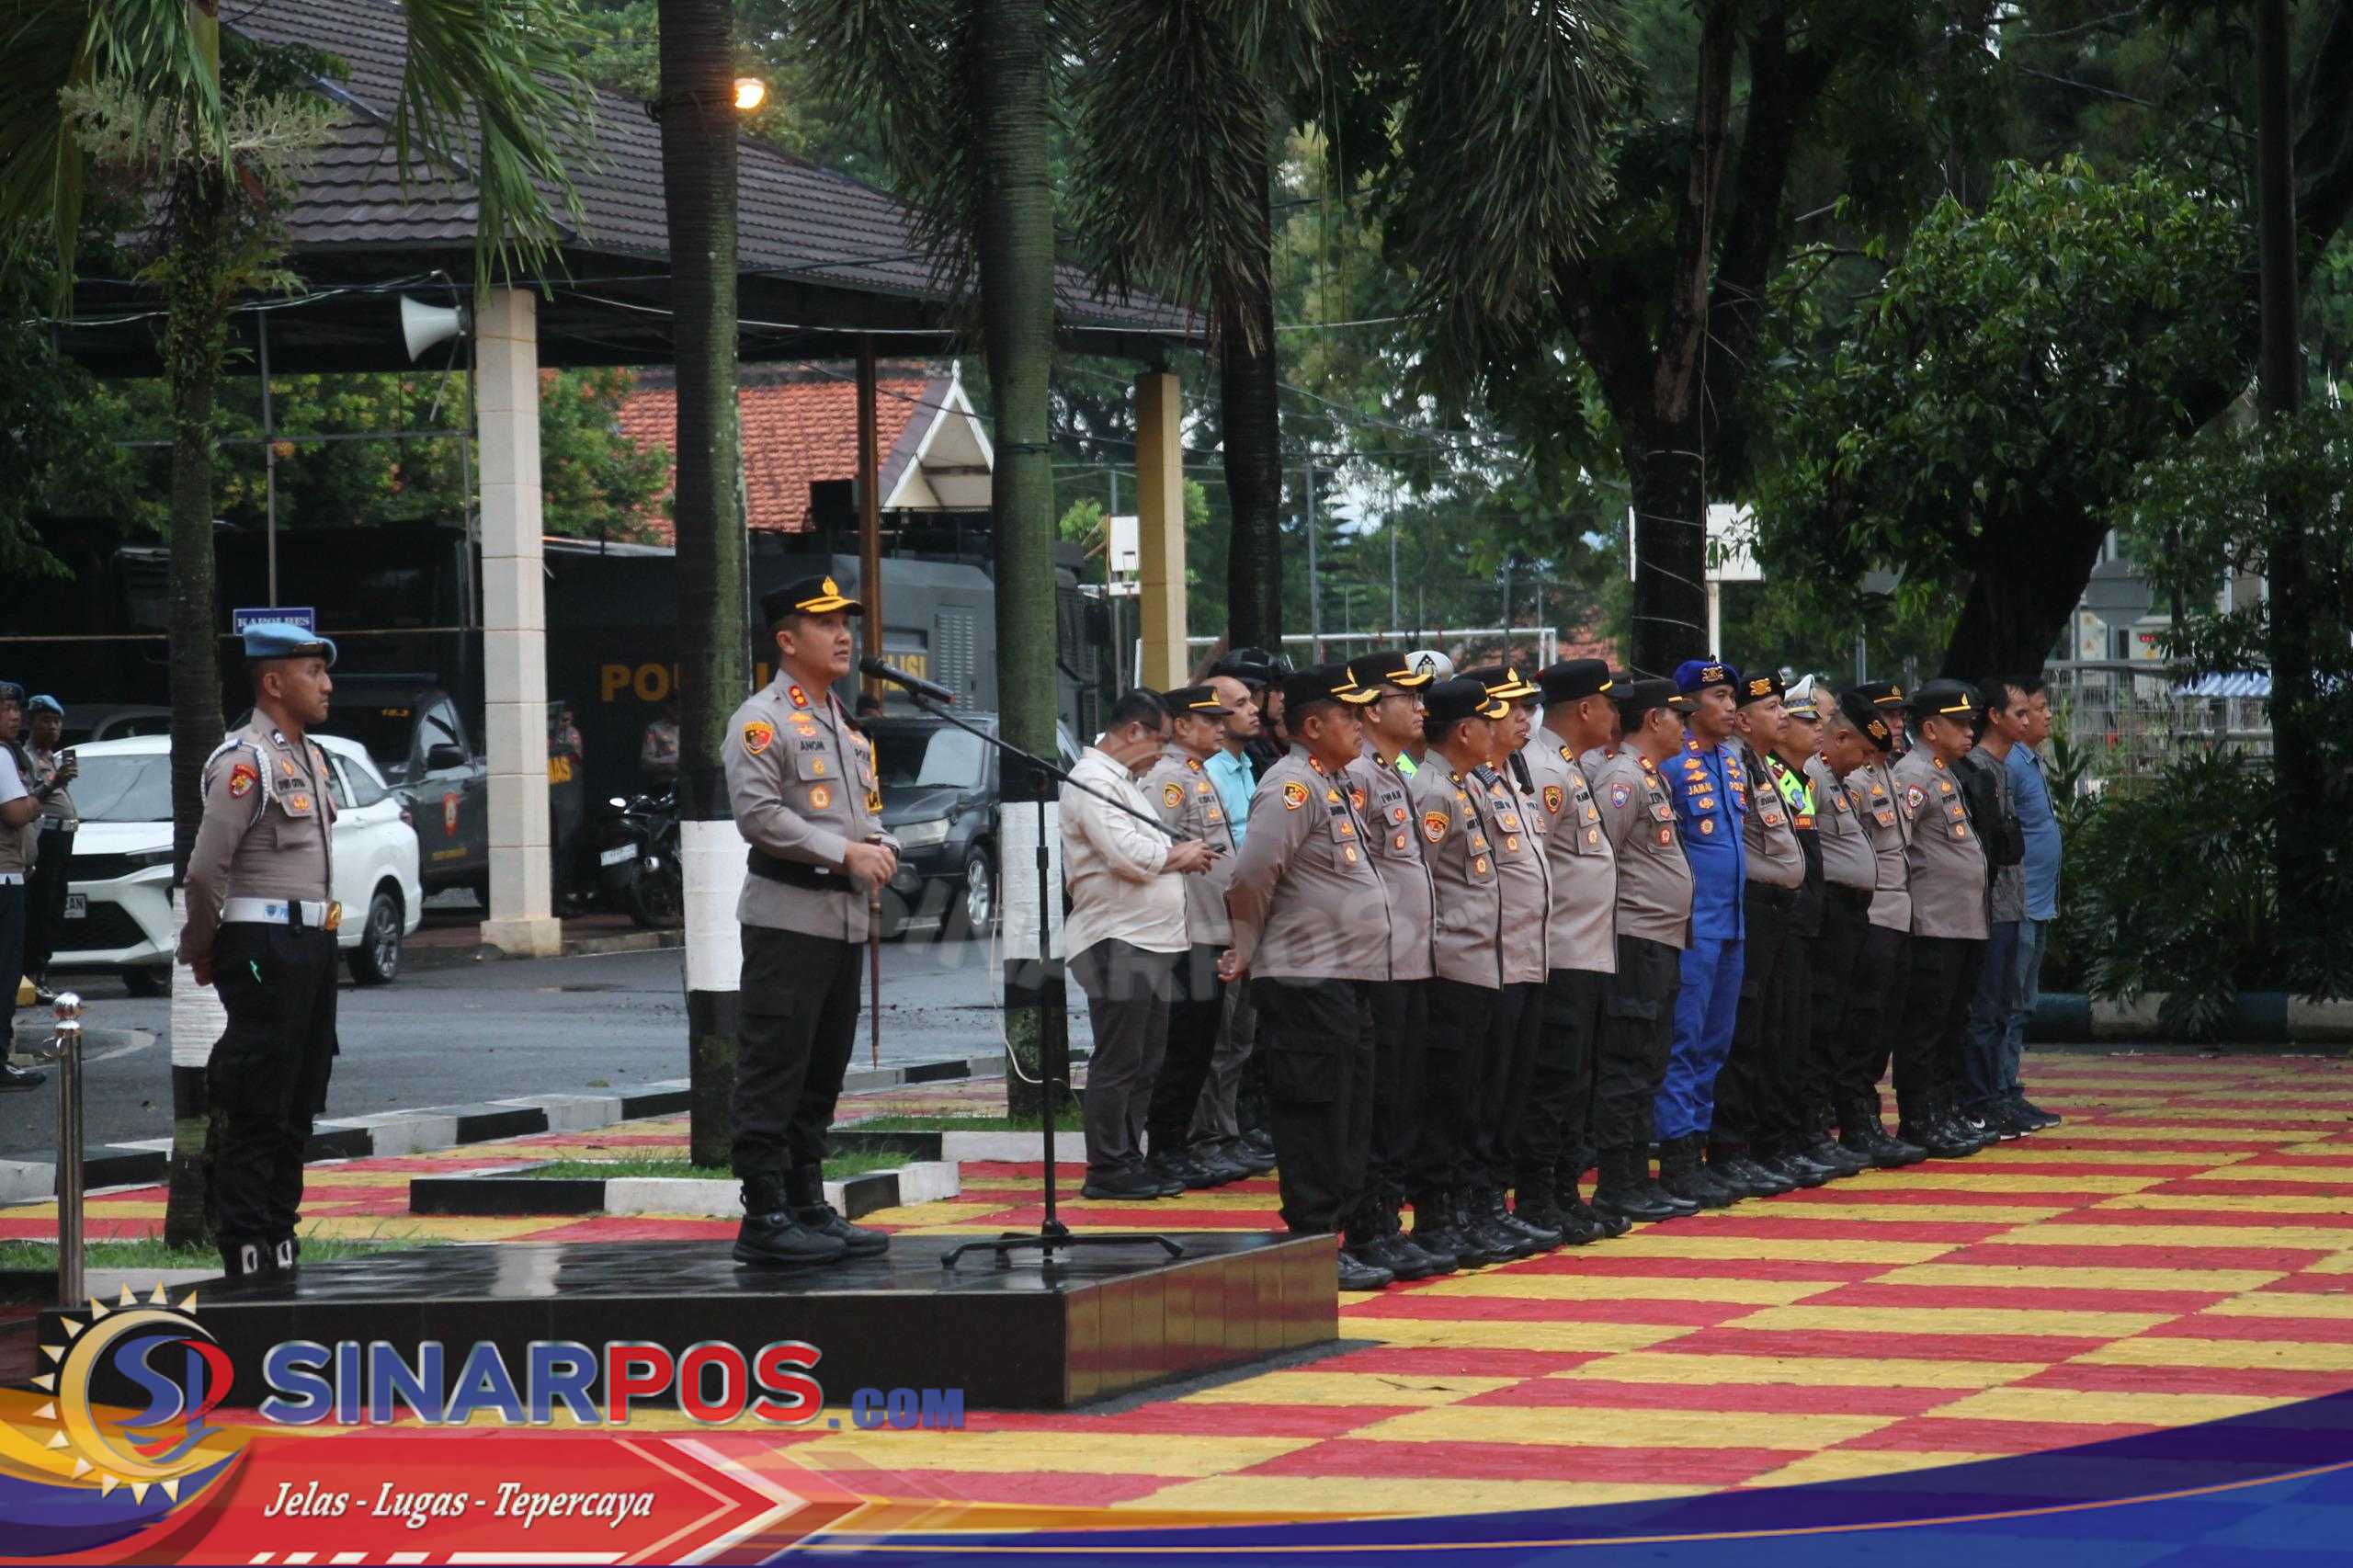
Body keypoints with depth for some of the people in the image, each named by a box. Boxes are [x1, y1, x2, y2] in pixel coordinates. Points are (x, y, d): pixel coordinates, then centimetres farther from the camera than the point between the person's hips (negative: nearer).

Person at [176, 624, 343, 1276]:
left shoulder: (310, 757, 16)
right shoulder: (245, 762, -14)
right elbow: (206, 869, -17)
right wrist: (200, 952, -6)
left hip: (312, 947, 9)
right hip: (264, 949, -9)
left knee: (299, 1102, 12)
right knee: (255, 1107, -6)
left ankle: (278, 1232, 19)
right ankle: (245, 1245, -4)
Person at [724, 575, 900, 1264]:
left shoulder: (844, 724, 19)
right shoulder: (762, 719, -8)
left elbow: (867, 807, 25)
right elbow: (757, 813, -18)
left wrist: (882, 848, 1)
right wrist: (846, 852, -20)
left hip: (845, 917, 9)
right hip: (787, 916, -9)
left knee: (822, 1075, 12)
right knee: (773, 1071, -8)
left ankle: (808, 1207, 18)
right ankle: (765, 1218, -9)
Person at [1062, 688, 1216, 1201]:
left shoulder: (1120, 781, 22)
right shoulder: (1093, 780, -12)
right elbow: (1129, 856, -21)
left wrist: (1178, 852, 7)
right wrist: (1180, 856, -5)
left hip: (1150, 944, 11)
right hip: (1117, 942, -11)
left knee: (1145, 1063, 12)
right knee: (1117, 1063, -6)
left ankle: (1129, 1162, 18)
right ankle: (1107, 1169, -3)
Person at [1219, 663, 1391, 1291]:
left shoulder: (1335, 785, 17)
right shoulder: (1293, 787, -14)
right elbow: (1251, 875, -21)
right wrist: (1248, 951, -9)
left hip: (1347, 979, 10)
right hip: (1308, 981, -10)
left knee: (1348, 1117, 12)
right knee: (1315, 1116, -6)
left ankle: (1336, 1238, 17)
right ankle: (1314, 1247, -3)